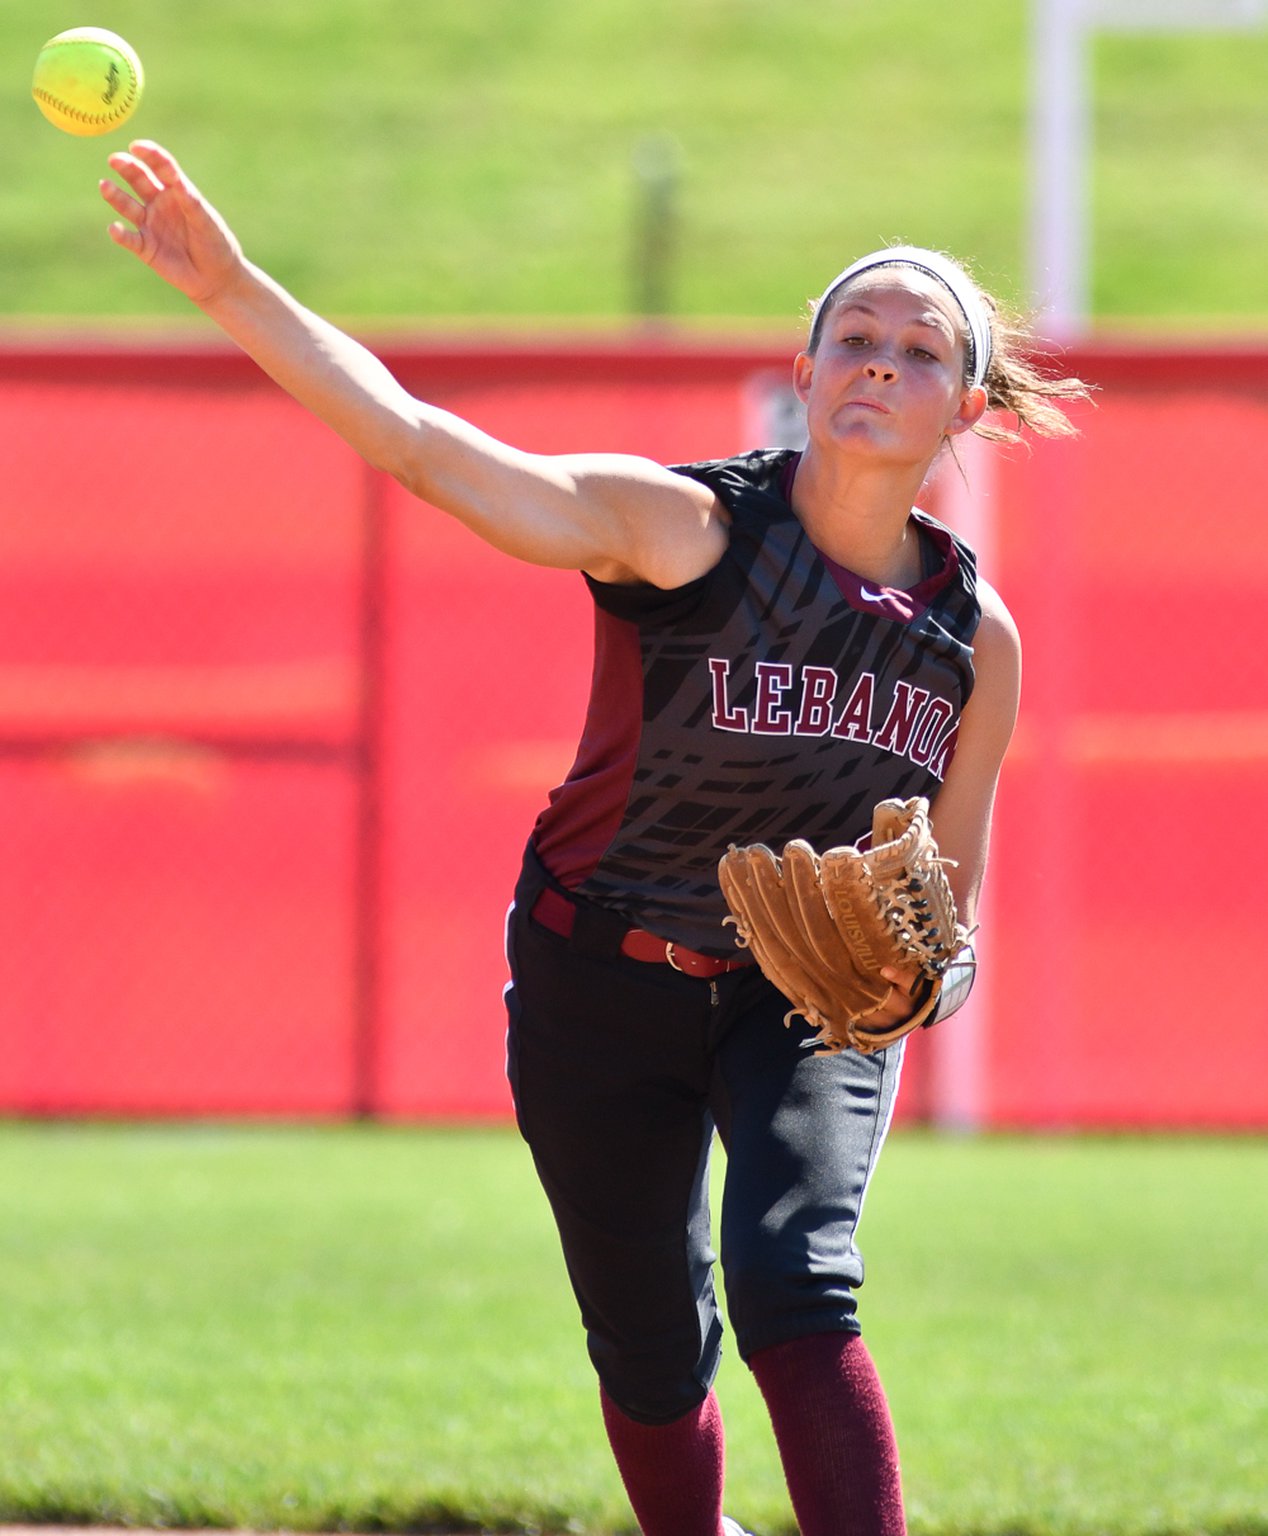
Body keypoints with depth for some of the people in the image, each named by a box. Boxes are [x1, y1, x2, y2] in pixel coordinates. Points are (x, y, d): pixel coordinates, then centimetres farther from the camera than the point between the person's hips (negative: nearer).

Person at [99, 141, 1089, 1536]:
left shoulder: (977, 635, -9)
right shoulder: (682, 529, -21)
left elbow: (948, 886, 4)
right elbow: (418, 443, -32)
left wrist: (910, 976, -20)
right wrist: (235, 293, -43)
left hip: (811, 999, 1)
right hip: (606, 988, -1)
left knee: (794, 1290, -23)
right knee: (652, 1358, 7)